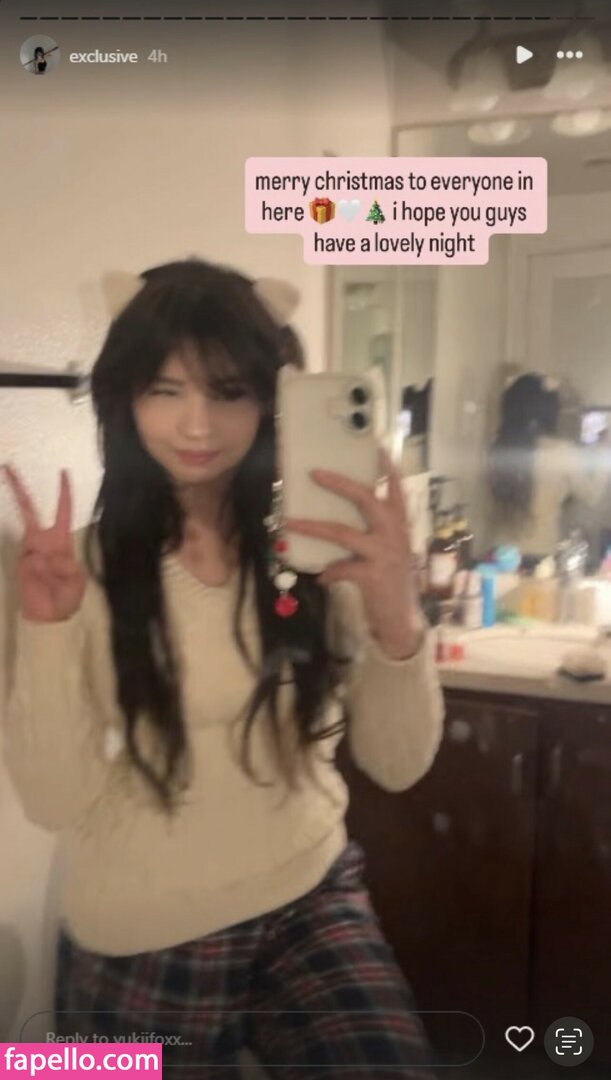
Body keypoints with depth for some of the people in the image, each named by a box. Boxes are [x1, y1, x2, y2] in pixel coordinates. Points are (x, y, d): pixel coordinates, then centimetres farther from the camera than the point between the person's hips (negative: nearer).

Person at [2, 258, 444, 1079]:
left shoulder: (322, 548, -8)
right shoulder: (84, 567, -12)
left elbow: (399, 765, -9)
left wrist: (396, 618, -26)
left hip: (313, 907, 1)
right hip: (136, 952, 0)